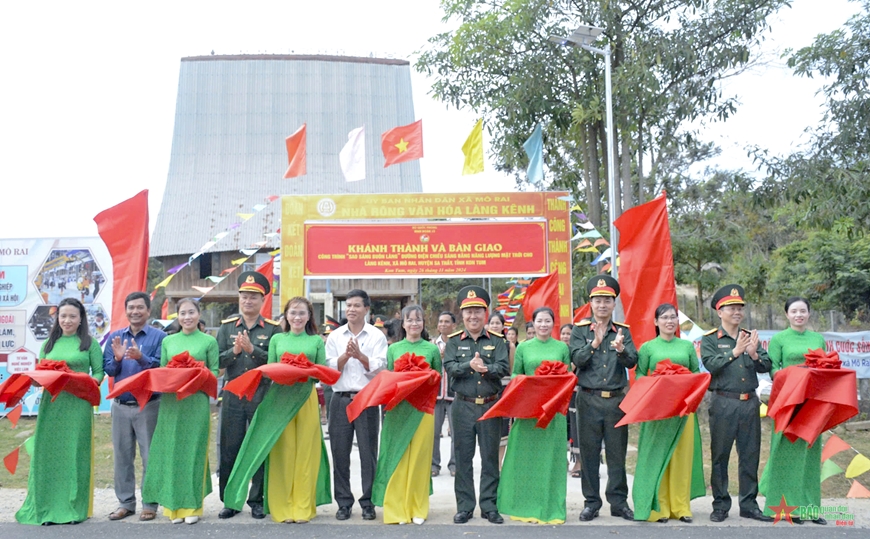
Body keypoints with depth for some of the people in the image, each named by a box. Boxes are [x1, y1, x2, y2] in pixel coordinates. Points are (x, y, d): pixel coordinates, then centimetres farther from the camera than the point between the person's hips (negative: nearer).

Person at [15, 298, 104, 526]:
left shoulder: (89, 343, 4)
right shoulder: (48, 344, 15)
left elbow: (99, 372, 1)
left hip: (78, 404, -3)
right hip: (51, 403, 3)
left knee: (75, 454, -1)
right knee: (49, 453, 1)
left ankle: (74, 508, 7)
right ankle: (47, 507, 9)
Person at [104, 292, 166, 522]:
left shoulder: (158, 337, -2)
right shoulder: (115, 337, 10)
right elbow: (107, 370, 4)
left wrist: (141, 358, -29)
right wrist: (117, 358, -15)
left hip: (148, 405, -4)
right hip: (120, 405, 4)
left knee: (150, 456, 0)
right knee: (122, 456, 9)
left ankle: (150, 503, 7)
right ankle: (125, 502, 19)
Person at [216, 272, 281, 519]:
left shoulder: (273, 329, 2)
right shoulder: (227, 327, 9)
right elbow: (217, 361, 2)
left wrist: (252, 349, -19)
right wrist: (234, 351, -15)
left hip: (262, 395, -2)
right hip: (232, 395, 2)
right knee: (229, 449, 5)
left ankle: (257, 501, 15)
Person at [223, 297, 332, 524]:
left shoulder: (316, 341, 10)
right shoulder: (277, 339, 12)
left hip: (307, 399, 0)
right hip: (281, 399, 0)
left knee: (305, 452, 0)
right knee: (283, 452, -2)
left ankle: (303, 507, 8)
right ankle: (283, 507, 5)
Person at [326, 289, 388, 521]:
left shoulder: (377, 336, 4)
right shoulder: (335, 336, 9)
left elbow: (379, 368, -5)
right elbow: (330, 369, 2)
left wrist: (360, 355, -18)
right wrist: (346, 355, -14)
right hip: (341, 399, 2)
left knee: (368, 453, 1)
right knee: (340, 453, 4)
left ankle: (368, 503, 10)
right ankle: (343, 502, 13)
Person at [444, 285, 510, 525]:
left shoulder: (497, 341, 4)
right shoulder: (454, 341, 5)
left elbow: (503, 368, -8)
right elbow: (449, 367, -9)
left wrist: (485, 368, -26)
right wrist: (470, 365, -25)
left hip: (490, 405, 0)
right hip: (463, 406, 0)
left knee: (490, 457, 5)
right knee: (463, 458, 4)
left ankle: (489, 506, 14)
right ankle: (464, 507, 13)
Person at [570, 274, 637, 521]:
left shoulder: (623, 331, 7)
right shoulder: (580, 330, 3)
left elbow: (632, 362, -6)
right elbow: (576, 359, -10)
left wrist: (621, 349, -26)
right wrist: (594, 344, -26)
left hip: (616, 399, 1)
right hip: (588, 398, -1)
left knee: (617, 452, 6)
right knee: (588, 452, 3)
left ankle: (619, 501, 16)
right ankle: (591, 502, 13)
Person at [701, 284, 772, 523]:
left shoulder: (751, 336, 13)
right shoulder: (710, 339, 2)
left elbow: (766, 367, 4)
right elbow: (711, 364, -14)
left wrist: (753, 353, -14)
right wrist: (735, 352, -22)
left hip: (750, 402, 4)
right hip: (723, 402, -4)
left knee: (750, 454, 8)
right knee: (720, 455, 1)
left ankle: (749, 504, 17)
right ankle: (720, 504, 11)